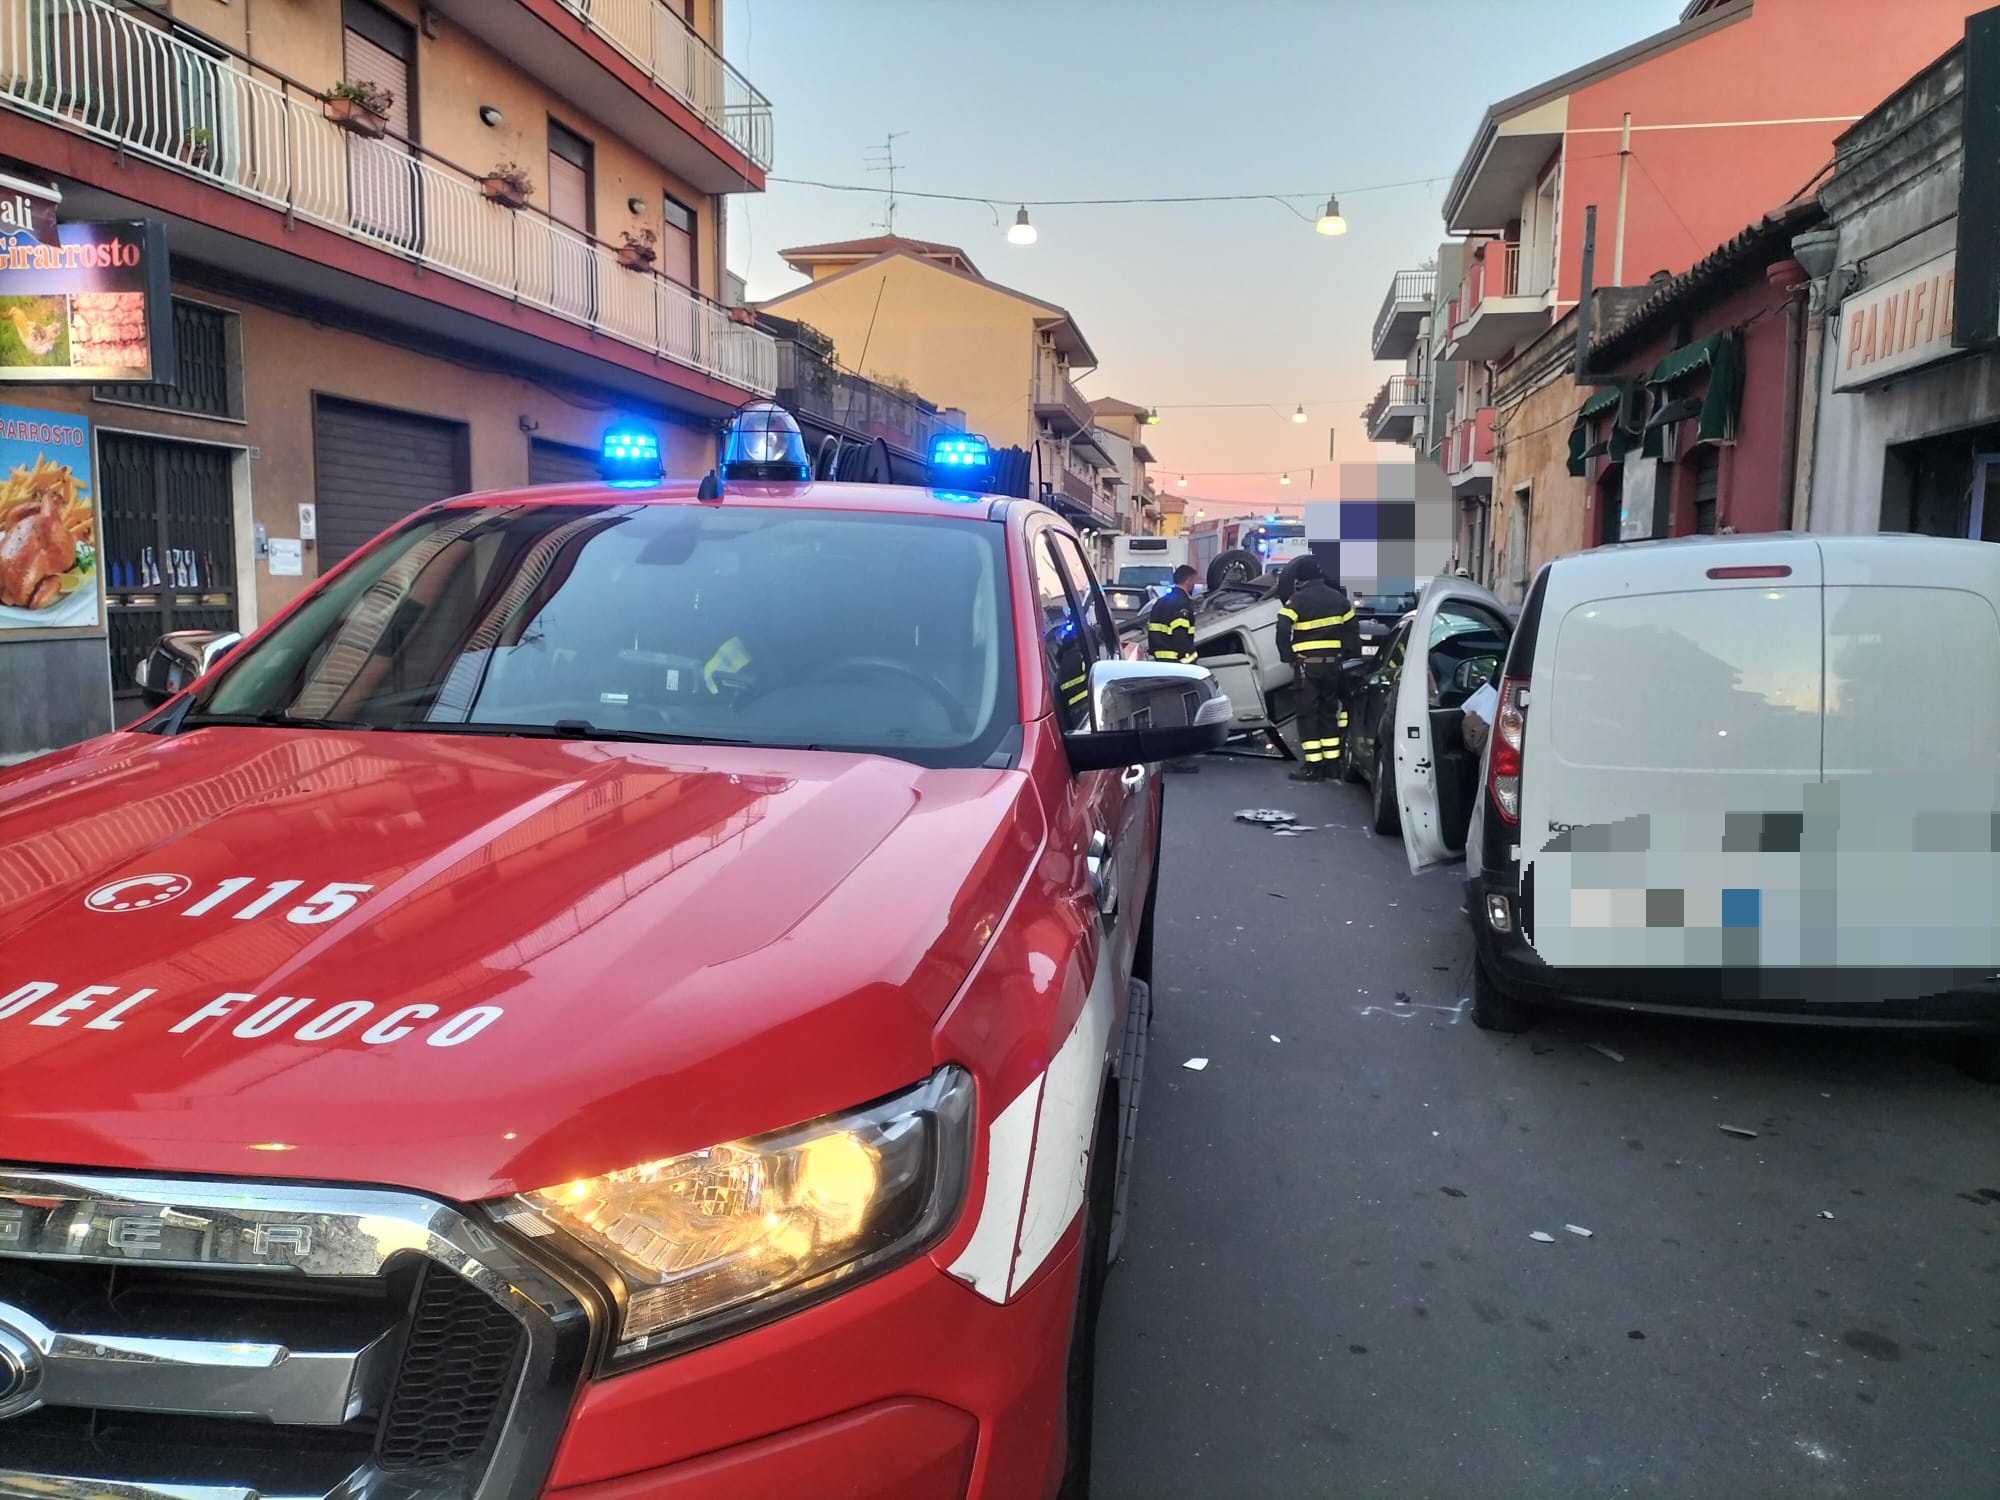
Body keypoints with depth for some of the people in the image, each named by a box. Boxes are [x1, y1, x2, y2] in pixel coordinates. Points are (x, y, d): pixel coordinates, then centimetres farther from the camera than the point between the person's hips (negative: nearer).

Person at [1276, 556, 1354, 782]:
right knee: (1329, 710, 15)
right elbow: (1350, 628, 15)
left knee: (1308, 713, -1)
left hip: (1308, 663, -6)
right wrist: (1344, 651, 16)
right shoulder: (1339, 599, 10)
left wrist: (1288, 655, -9)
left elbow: (1282, 631, -20)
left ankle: (1313, 766, -4)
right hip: (1332, 662, 6)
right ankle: (1332, 762, 18)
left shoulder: (1298, 600, -10)